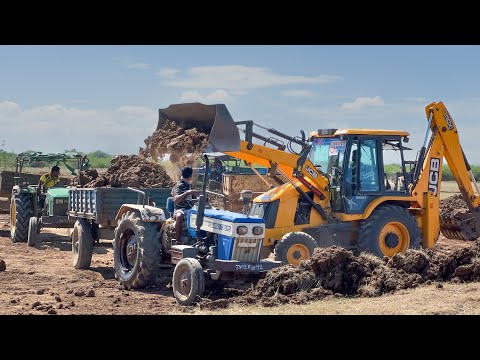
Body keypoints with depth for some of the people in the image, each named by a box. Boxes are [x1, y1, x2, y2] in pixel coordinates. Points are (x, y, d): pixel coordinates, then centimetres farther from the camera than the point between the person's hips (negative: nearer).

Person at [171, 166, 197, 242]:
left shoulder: (189, 185, 16)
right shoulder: (179, 186, -9)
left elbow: (195, 198, 29)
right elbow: (176, 200, -25)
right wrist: (187, 193, -32)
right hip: (180, 209, -8)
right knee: (179, 216, -41)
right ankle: (178, 241, -39)